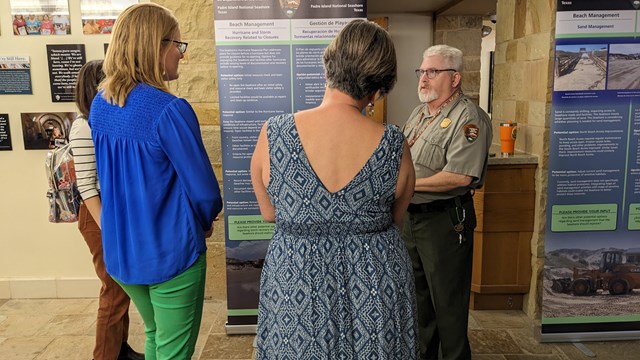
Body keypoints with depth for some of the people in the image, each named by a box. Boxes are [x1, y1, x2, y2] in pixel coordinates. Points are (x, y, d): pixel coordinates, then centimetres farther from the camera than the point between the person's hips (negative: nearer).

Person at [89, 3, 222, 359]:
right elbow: (205, 191, -18)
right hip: (169, 253, -7)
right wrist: (205, 220, 2)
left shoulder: (99, 106, 2)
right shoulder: (170, 110, -23)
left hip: (119, 251, 8)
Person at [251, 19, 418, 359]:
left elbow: (269, 213, -1)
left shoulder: (272, 135, -16)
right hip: (376, 290, 1)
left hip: (295, 287, 0)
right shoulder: (394, 146, -16)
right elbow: (395, 217, 1)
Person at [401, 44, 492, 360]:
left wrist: (411, 184, -19)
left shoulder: (468, 118, -16)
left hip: (445, 220, -9)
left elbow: (460, 176, -26)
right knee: (418, 292, 21)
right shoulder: (420, 113, 12)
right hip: (411, 216, 9)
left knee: (447, 300, 6)